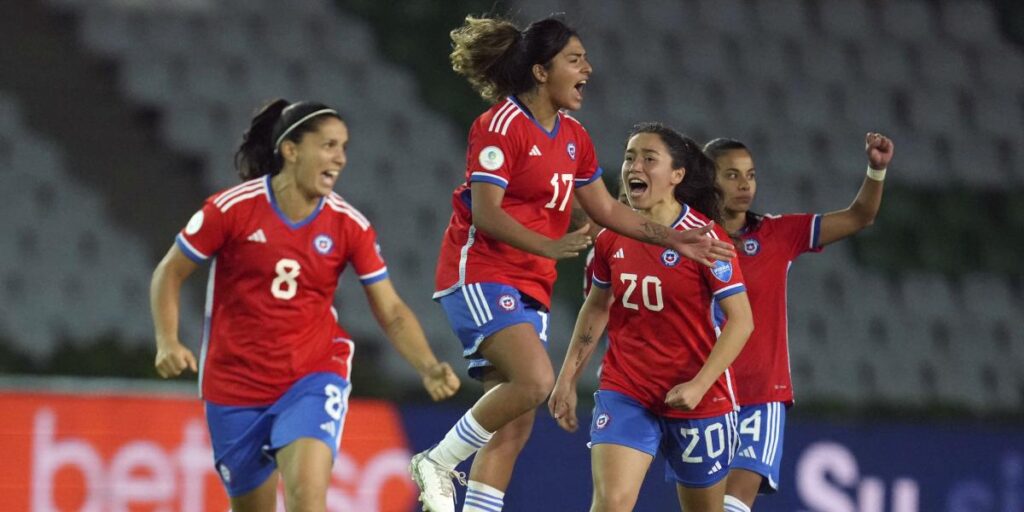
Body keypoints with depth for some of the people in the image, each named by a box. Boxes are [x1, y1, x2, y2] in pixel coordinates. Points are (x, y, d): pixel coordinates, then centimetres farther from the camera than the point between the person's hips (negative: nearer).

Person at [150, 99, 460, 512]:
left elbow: (391, 312, -2)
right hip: (235, 384, 0)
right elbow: (169, 273, 0)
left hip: (314, 376, 0)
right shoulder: (233, 208, -10)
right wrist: (167, 343, -15)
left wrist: (429, 368, -19)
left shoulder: (349, 226, -5)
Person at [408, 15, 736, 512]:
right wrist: (549, 246, -32)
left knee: (515, 425, 2)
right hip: (481, 274, -8)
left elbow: (606, 209, 23)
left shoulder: (573, 136, 13)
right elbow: (485, 213, -20)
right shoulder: (502, 125, -12)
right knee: (535, 379, -27)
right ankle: (437, 462, -13)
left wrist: (672, 238, 17)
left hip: (531, 285, 9)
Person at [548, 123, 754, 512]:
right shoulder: (611, 238, 2)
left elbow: (741, 320, -13)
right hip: (624, 391, 3)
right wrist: (568, 379, 14)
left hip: (695, 397, -2)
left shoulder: (703, 238, -12)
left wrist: (699, 385, -21)